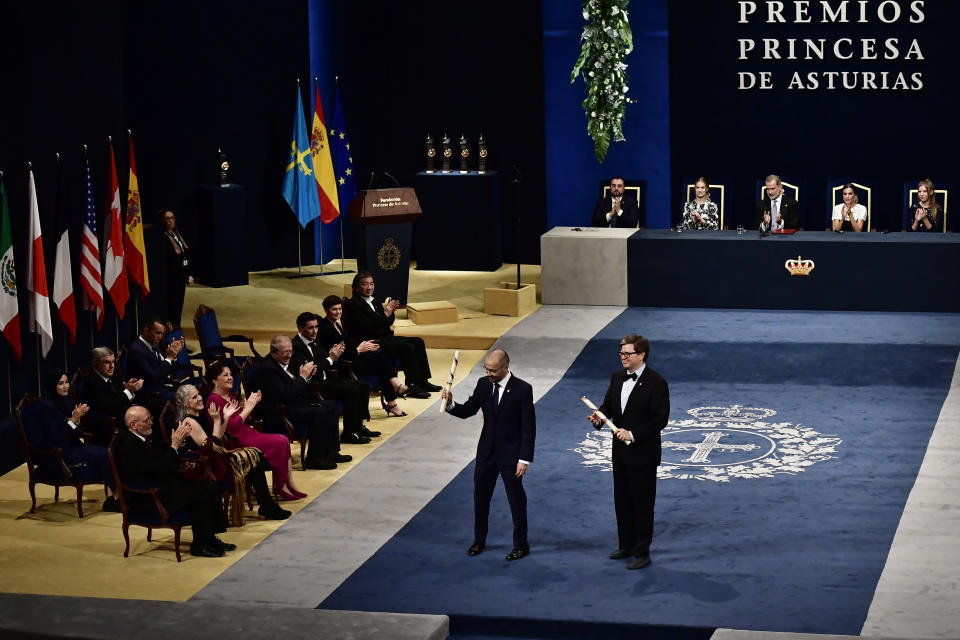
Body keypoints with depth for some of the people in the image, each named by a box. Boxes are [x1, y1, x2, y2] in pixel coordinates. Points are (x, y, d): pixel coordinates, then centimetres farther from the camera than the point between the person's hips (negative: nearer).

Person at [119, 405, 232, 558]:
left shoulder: (147, 437, 10)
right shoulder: (129, 446, -20)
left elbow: (164, 458, 18)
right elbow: (157, 469, -26)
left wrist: (180, 439, 1)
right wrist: (175, 445, -22)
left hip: (164, 485, 10)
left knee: (210, 487, 2)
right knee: (200, 494, -23)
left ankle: (210, 537, 7)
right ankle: (199, 545, -12)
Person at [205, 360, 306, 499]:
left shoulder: (229, 395, 15)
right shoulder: (214, 399, -16)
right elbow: (230, 426, -21)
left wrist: (252, 404, 4)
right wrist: (247, 408, -15)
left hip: (245, 433, 10)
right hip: (236, 441, -10)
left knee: (284, 439, -4)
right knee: (280, 442, -17)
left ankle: (289, 484, -7)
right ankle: (279, 487, -6)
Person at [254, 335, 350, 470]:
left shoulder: (285, 362, 12)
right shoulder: (267, 368, -19)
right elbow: (285, 394, -27)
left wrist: (307, 375, -1)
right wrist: (303, 377, -19)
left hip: (297, 401, 11)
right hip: (281, 410, -11)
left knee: (331, 406, 7)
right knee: (319, 413, -25)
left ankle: (330, 452, 9)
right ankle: (313, 459, -18)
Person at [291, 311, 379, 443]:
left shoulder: (313, 342, 14)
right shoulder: (295, 346, -16)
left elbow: (327, 367, 18)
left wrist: (334, 355, -3)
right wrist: (330, 359, -20)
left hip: (324, 380, 10)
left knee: (363, 386, 4)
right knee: (352, 390, -24)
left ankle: (358, 426, 13)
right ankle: (348, 434, -18)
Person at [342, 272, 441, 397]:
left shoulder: (375, 301, 15)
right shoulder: (353, 305, -11)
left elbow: (389, 323, 14)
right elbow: (368, 327, -20)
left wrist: (391, 311, -6)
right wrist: (386, 313, -22)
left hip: (385, 337, 9)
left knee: (418, 342, -2)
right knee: (407, 347, -24)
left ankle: (422, 381, 0)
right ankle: (411, 385, -17)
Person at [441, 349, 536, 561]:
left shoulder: (522, 389, -17)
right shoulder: (483, 384, -2)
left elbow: (529, 427, -14)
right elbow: (468, 411, 4)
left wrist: (525, 459, -16)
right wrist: (450, 404, -18)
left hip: (511, 454, -5)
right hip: (486, 452, 5)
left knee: (516, 500, 5)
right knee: (480, 497, 14)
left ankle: (521, 544, 19)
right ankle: (479, 540, 31)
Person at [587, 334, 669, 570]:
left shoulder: (656, 383, -15)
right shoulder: (617, 378, 6)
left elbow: (659, 419, -17)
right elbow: (608, 404, 12)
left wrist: (633, 434, -23)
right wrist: (599, 417, -11)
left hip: (643, 454, -7)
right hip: (620, 451, 7)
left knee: (642, 504, 1)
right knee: (622, 502, 17)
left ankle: (642, 553, 9)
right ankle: (626, 545, 31)